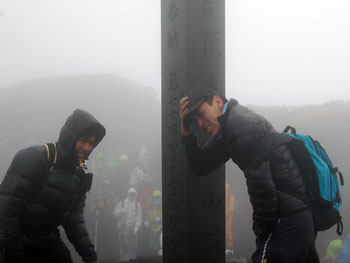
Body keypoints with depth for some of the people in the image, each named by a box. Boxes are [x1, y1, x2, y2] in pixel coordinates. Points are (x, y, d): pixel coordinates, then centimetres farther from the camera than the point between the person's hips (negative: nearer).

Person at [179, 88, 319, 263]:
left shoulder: (240, 122, -15)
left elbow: (262, 184, -19)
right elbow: (201, 166, 19)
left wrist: (263, 232, -10)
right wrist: (187, 134, 6)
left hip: (288, 221, -10)